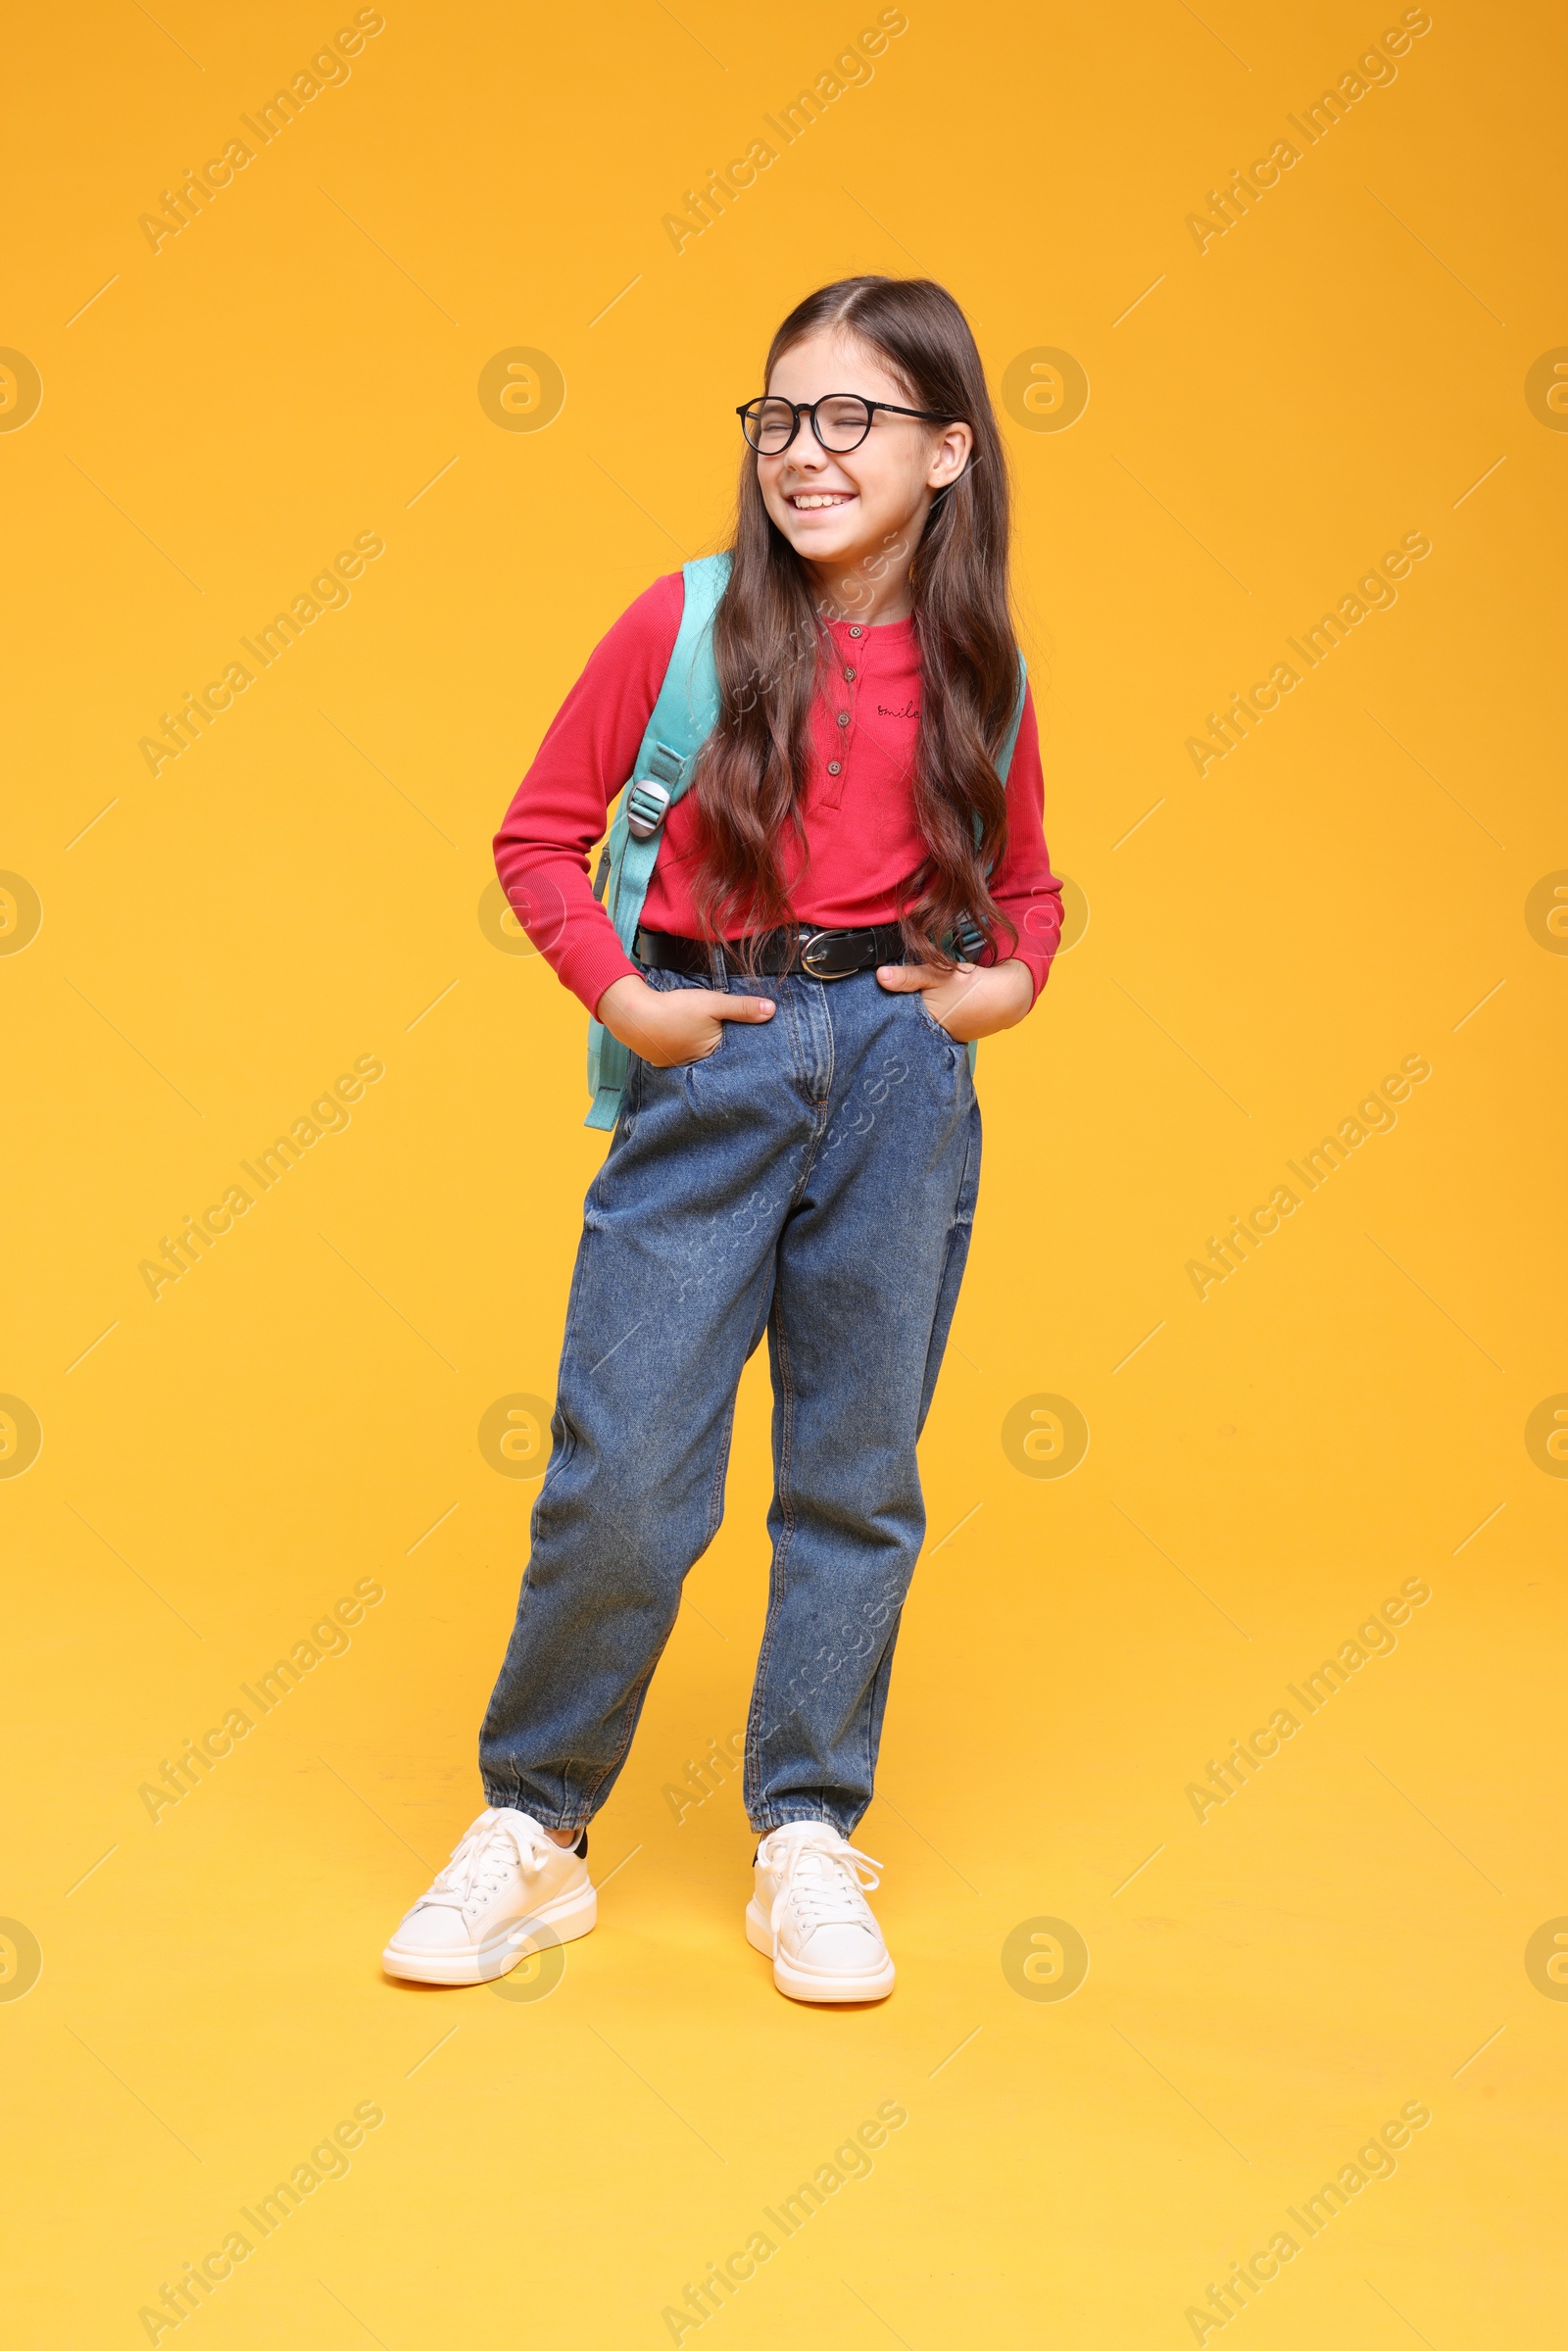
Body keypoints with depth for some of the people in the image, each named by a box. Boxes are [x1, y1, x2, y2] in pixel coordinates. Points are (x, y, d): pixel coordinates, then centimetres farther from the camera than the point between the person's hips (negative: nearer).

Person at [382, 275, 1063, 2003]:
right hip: (710, 1065, -2)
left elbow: (1024, 882, 21)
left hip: (905, 1076, 2)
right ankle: (532, 1830, 18)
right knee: (620, 1480, -3)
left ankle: (808, 1843, 23)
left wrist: (1008, 982, 2)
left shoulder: (984, 670, 6)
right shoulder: (687, 620, 0)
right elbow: (538, 837, 5)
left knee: (856, 1473, 7)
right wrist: (623, 998, -7)